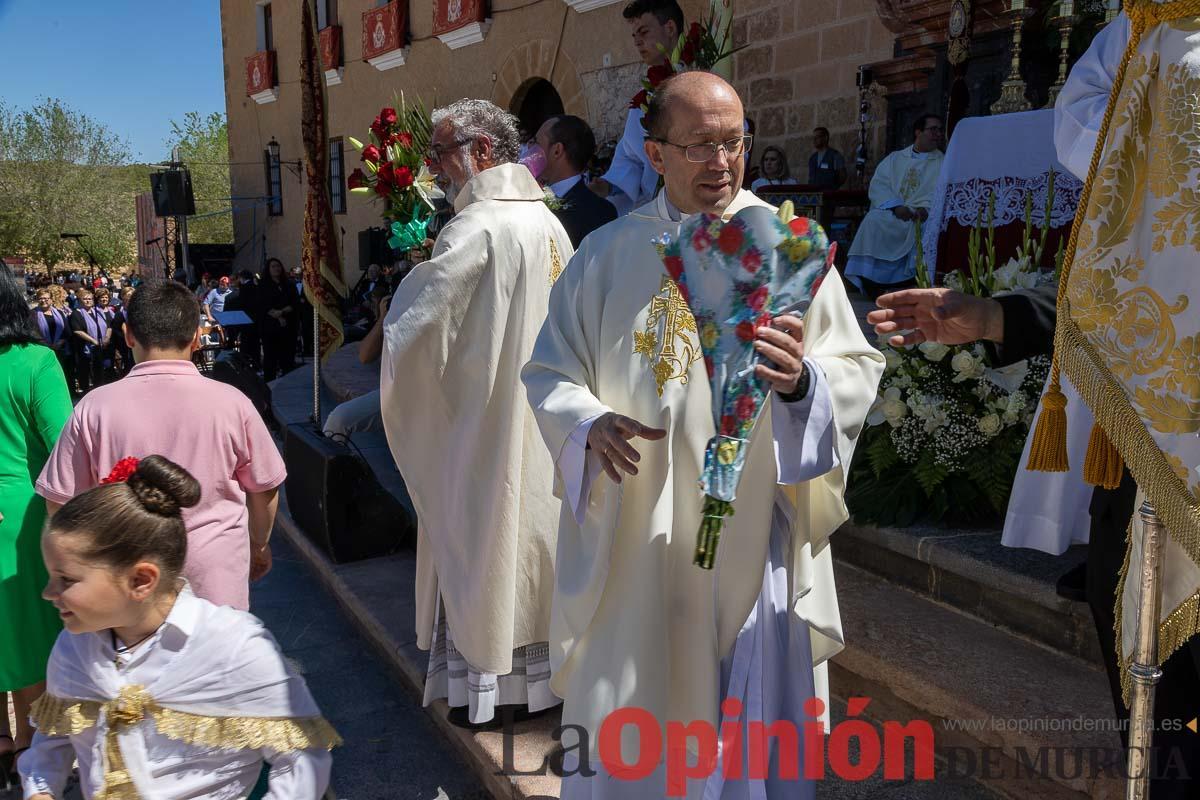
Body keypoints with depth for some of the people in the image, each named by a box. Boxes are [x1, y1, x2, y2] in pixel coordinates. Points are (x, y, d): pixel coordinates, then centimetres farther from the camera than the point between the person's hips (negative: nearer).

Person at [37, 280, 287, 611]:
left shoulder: (95, 407, -11)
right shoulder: (231, 402, -12)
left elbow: (60, 501, -3)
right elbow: (264, 490, -2)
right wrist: (259, 546, 17)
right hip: (215, 574, -1)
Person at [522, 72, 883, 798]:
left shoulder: (792, 244, -2)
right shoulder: (607, 253, 4)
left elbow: (859, 374, -6)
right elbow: (549, 372, 5)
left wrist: (801, 382, -27)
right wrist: (589, 424, -16)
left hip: (751, 539, -1)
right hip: (632, 540, 2)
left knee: (749, 728, 11)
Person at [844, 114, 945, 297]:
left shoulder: (943, 163, 18)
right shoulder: (895, 158, 21)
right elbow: (878, 184, 6)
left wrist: (926, 208, -19)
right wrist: (896, 206, -12)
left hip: (921, 216, -1)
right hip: (889, 212, 1)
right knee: (873, 221, -31)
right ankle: (871, 284, -30)